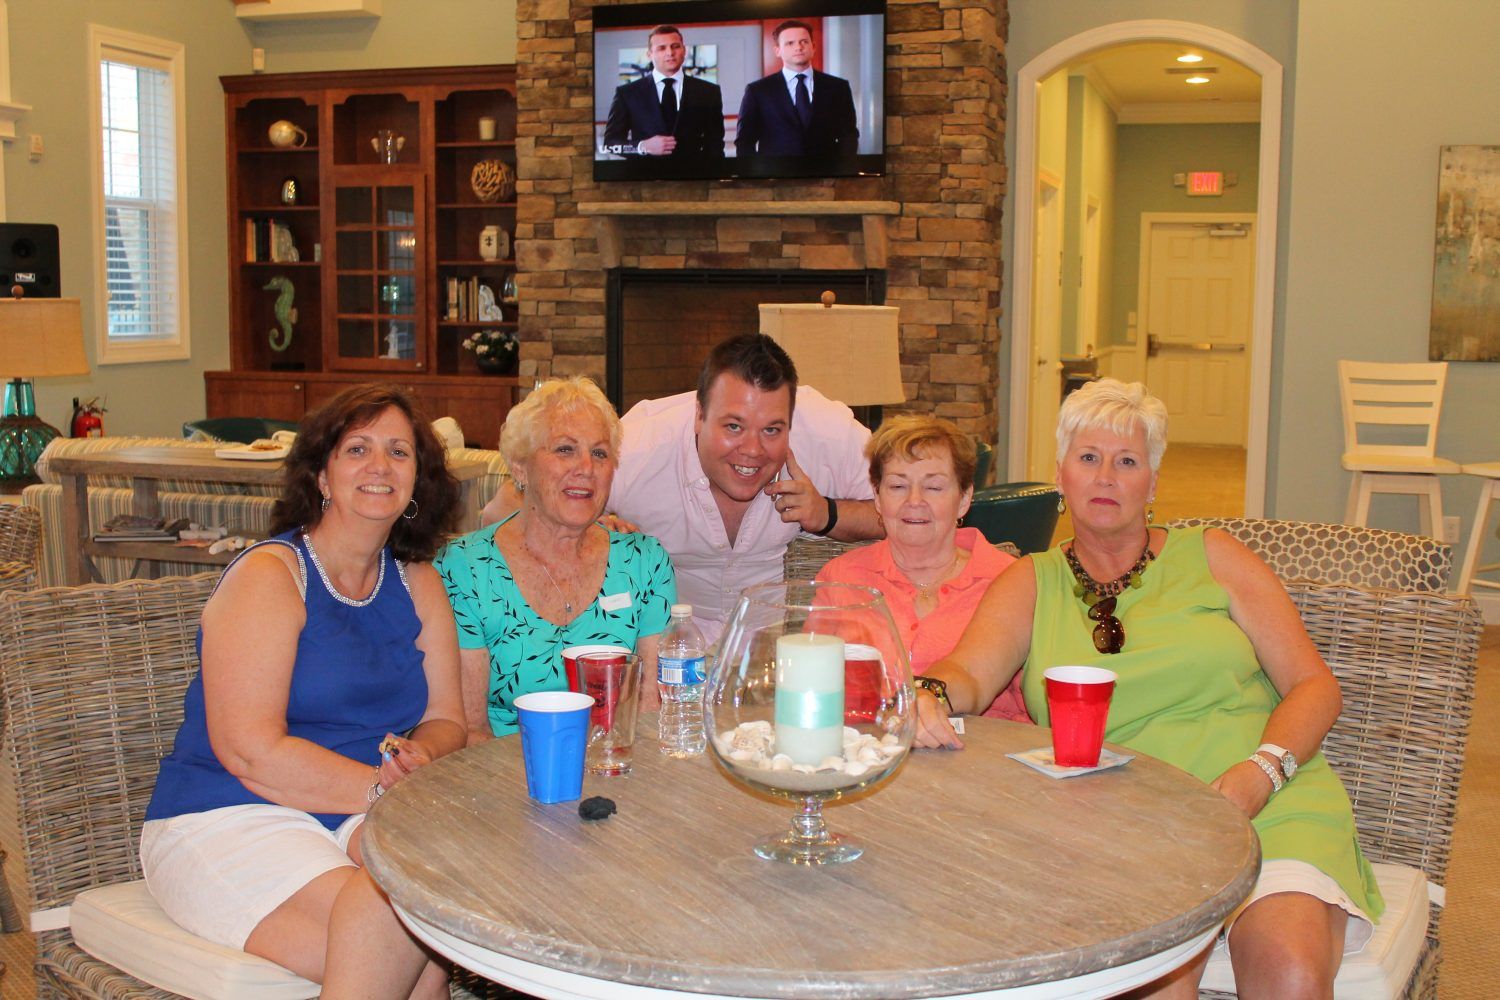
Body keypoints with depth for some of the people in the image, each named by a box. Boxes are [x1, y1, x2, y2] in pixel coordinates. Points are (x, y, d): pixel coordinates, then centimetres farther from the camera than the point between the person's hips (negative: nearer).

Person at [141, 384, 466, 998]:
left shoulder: (417, 585, 10)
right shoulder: (270, 575, -9)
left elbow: (445, 719, 11)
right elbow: (249, 750, -17)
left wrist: (422, 758, -13)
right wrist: (385, 786, -20)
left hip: (358, 820, 6)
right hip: (227, 819, -6)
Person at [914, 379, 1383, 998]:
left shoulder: (1210, 557, 13)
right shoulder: (1031, 584, 15)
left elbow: (1315, 685, 8)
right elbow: (970, 672, -3)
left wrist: (1261, 771, -11)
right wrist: (928, 697, -27)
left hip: (1271, 800, 1)